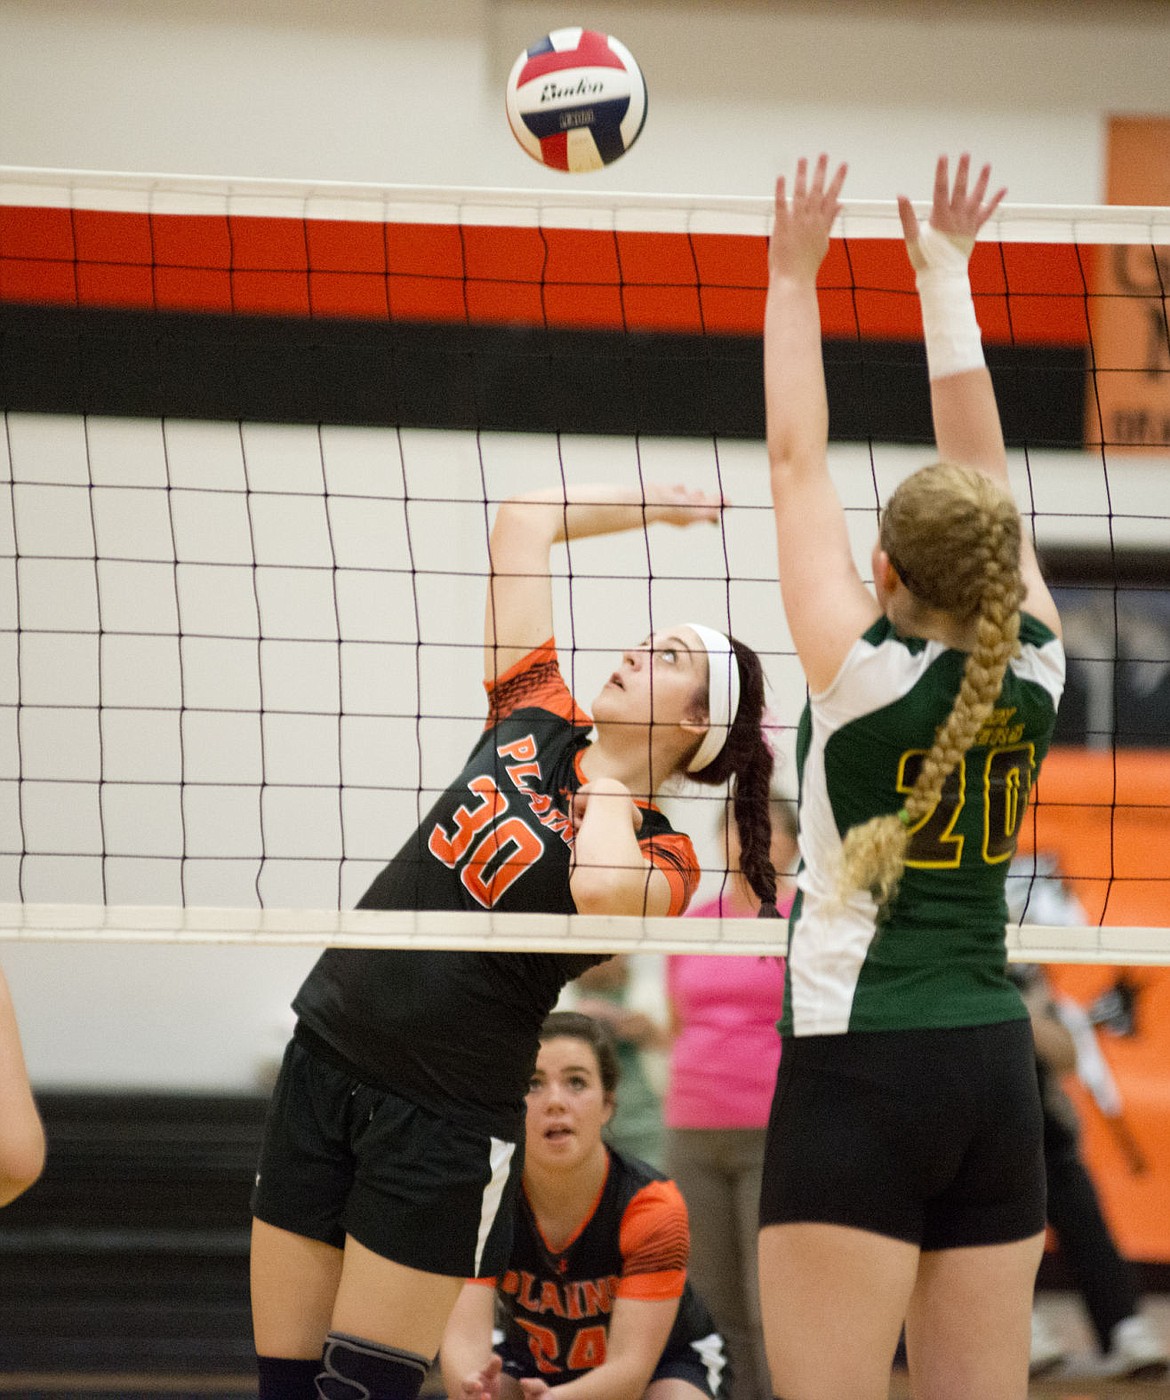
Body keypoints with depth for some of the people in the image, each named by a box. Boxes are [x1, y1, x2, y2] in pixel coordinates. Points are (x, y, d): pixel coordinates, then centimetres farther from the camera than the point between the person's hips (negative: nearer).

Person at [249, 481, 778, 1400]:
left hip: (446, 1125, -6)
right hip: (324, 1062, 6)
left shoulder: (662, 856, -8)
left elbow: (602, 890, -33)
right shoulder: (535, 722, 7)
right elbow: (524, 523, 13)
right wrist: (653, 503, 20)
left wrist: (609, 783, -14)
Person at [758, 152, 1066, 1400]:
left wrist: (793, 277, 8)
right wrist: (944, 274, 22)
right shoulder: (1032, 669, 2)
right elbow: (979, 462, 12)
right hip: (996, 1073, 6)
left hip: (858, 1073, -6)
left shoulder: (862, 671, -9)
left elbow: (797, 463, -1)